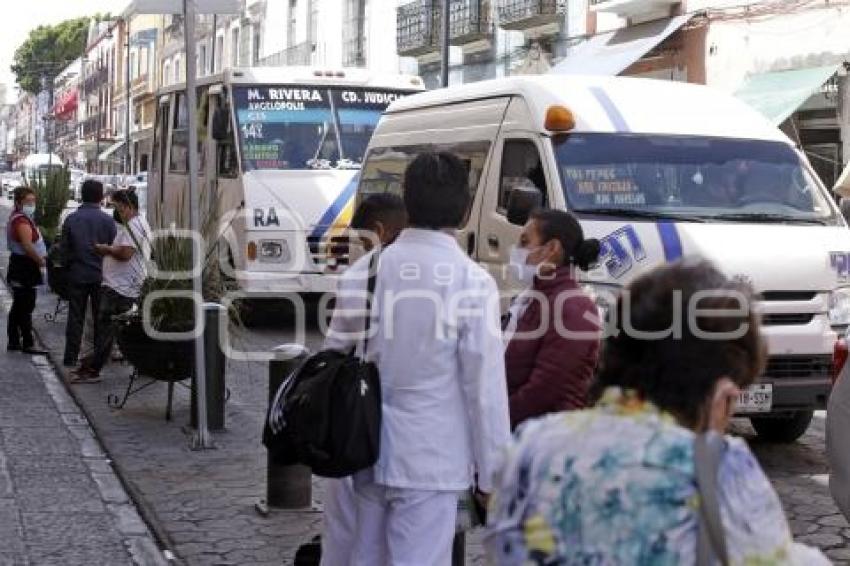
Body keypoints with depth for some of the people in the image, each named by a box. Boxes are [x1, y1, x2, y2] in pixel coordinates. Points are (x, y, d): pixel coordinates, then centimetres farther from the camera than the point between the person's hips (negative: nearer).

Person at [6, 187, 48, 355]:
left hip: (19, 266, 11)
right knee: (26, 306, -7)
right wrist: (41, 261, -14)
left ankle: (13, 342, 21)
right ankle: (28, 344, -5)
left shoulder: (18, 218, 16)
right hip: (25, 267, -11)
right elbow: (27, 246, -26)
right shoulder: (22, 221, -18)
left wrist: (41, 257, 10)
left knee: (18, 306, 15)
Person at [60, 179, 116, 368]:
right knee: (100, 317, 10)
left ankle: (71, 357, 9)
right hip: (101, 275, -1)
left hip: (77, 274, 1)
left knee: (75, 317, 7)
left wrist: (70, 265, 14)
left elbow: (64, 248, -1)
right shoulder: (108, 221, -9)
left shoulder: (71, 219, -6)